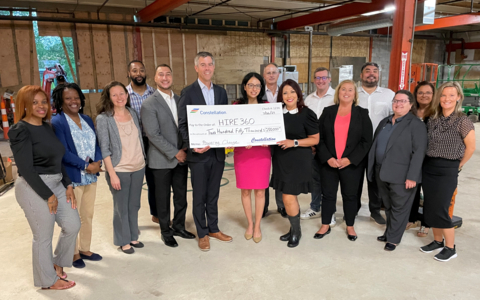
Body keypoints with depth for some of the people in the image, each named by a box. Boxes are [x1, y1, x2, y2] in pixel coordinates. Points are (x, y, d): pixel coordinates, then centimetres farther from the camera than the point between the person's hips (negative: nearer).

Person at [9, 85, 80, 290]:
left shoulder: (47, 127, 10)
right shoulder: (20, 130, -13)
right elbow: (26, 169, -18)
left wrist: (68, 185, 5)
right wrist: (48, 195, -15)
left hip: (56, 184, 8)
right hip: (34, 188, -8)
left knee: (73, 226, 12)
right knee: (43, 237, 6)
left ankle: (57, 263, 38)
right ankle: (48, 280, 26)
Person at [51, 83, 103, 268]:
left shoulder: (87, 120, 10)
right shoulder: (56, 123, -11)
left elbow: (96, 144, 7)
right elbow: (63, 152, -17)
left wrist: (96, 163, -11)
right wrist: (86, 166, -18)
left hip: (91, 176, 6)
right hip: (72, 178, -6)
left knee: (88, 216, 16)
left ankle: (85, 249, 32)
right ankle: (74, 254, 24)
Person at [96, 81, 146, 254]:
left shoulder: (133, 114, 6)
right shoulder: (103, 119, -9)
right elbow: (104, 149, -10)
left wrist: (142, 160, 10)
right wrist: (112, 174, -14)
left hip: (138, 168, 5)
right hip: (119, 170, -4)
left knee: (134, 205, 15)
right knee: (121, 207, 7)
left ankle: (133, 237, 32)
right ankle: (123, 241, 25)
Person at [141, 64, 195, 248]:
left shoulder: (179, 100, 9)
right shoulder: (149, 104, -10)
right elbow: (153, 135, -16)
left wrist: (185, 147, -3)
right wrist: (175, 153, -16)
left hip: (181, 157, 5)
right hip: (162, 160, -5)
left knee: (181, 195, 13)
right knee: (163, 198, 8)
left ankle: (178, 226, 32)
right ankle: (166, 232, 25)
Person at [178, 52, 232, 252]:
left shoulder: (221, 92, 8)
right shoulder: (188, 92, -6)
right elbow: (183, 124, -8)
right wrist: (194, 145, -21)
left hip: (218, 152, 4)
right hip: (198, 153, -4)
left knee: (213, 195, 16)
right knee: (199, 197, 8)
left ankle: (213, 229, 32)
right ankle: (202, 234, 24)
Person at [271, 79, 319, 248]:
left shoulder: (306, 114, -8)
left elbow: (315, 139, -6)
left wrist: (294, 142, -17)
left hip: (299, 161, -5)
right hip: (281, 159, 5)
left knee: (288, 197, -5)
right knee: (290, 197, 13)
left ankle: (296, 232, 17)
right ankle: (294, 229, 30)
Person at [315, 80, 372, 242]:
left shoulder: (362, 114, 2)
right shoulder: (328, 112, 5)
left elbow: (366, 141, -2)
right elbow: (319, 138, 1)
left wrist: (349, 159, -12)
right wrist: (328, 158, -11)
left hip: (352, 164, -1)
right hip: (328, 162, 1)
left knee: (350, 195, 10)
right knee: (328, 194, 9)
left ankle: (350, 226, 27)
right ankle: (325, 225, 24)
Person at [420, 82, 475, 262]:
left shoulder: (462, 121, -10)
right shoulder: (432, 120, 5)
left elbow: (470, 148, -4)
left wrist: (458, 166, 3)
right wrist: (428, 163, 8)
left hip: (447, 170, -6)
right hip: (428, 167, 6)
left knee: (440, 210, -4)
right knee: (429, 208, 11)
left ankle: (450, 248, 13)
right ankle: (437, 241, 28)